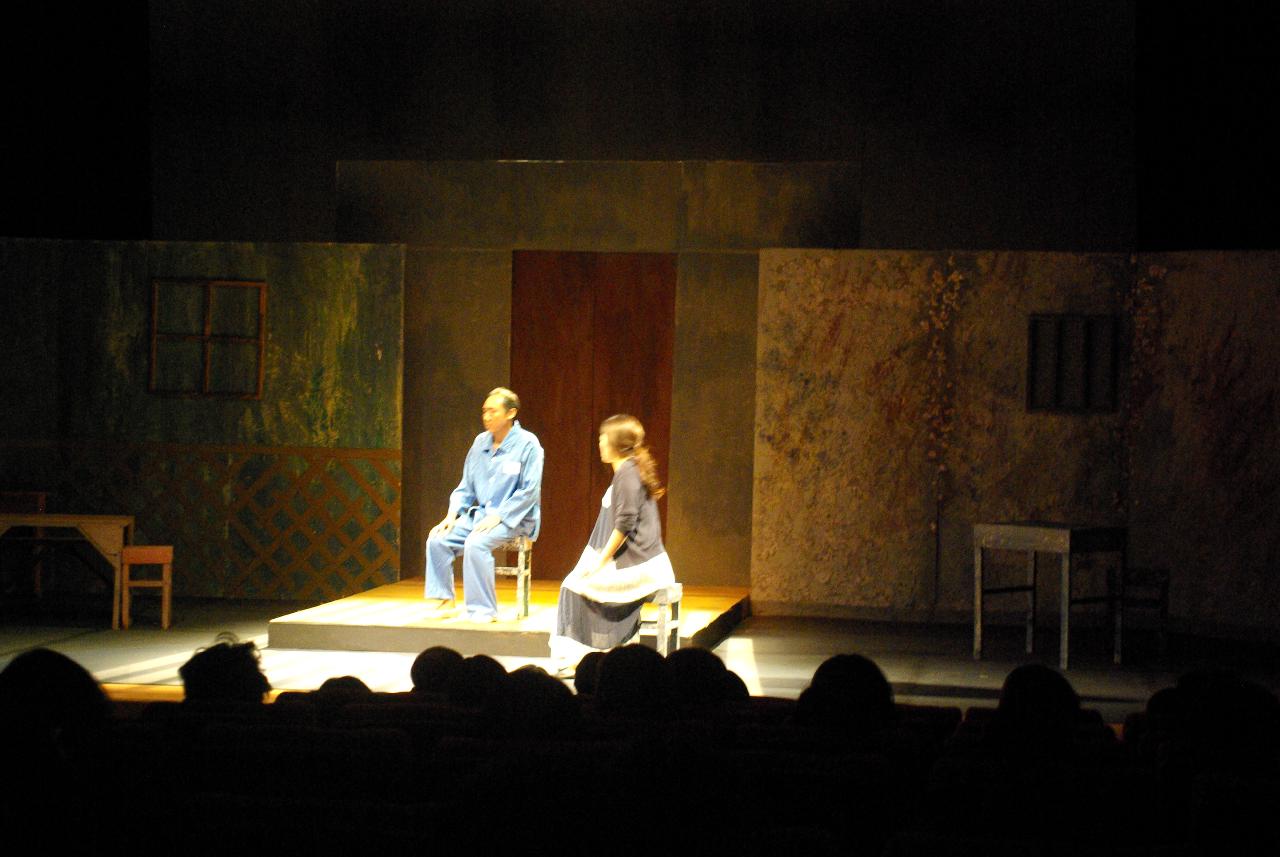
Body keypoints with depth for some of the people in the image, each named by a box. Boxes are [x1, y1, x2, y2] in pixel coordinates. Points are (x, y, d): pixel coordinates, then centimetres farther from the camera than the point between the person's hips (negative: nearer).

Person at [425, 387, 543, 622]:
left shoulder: (527, 444, -9)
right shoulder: (480, 442, 10)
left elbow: (529, 491, -13)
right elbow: (466, 486, 16)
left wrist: (497, 517, -20)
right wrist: (452, 515, 0)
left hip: (514, 520, -7)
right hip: (479, 514, 7)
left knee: (476, 543, -33)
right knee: (438, 539, -14)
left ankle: (484, 610, -26)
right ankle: (444, 601, -4)